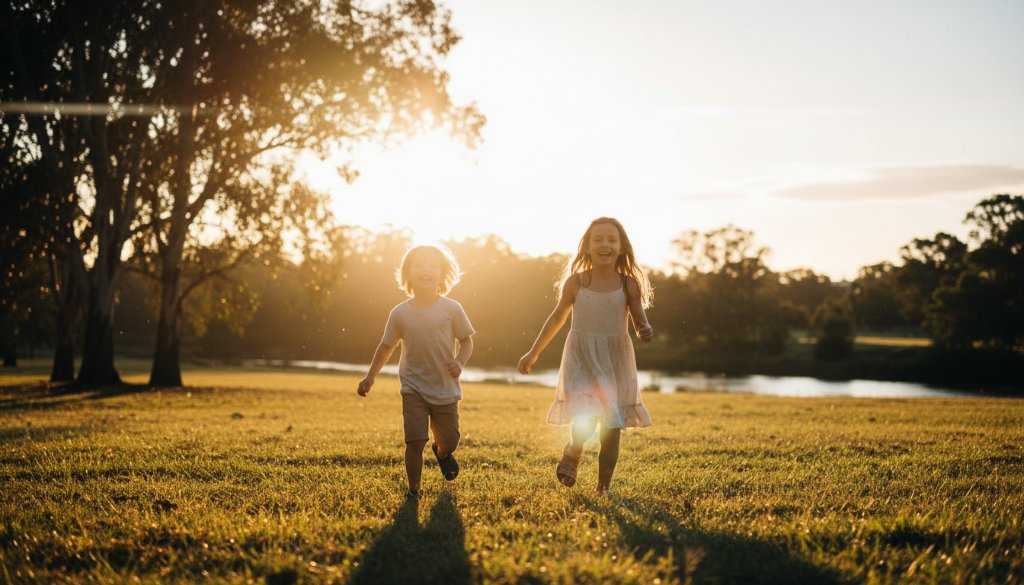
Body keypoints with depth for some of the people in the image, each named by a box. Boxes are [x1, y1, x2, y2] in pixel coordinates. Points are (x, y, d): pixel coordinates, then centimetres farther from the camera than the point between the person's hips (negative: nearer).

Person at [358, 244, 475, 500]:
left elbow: (466, 341, 1)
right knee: (415, 440, -11)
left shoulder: (451, 309, -4)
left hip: (446, 388, 1)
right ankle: (413, 489, 4)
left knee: (450, 440, 11)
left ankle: (441, 452, 48)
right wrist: (370, 377, 3)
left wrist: (459, 362, -19)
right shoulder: (400, 313, -1)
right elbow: (386, 347, 9)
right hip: (414, 388, -1)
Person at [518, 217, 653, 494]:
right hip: (581, 360, -1)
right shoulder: (576, 282, -1)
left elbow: (640, 322, 1)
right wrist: (533, 353, 18)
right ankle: (573, 453, 16)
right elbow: (558, 317, 12)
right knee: (584, 423, -19)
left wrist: (646, 331, -25)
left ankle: (603, 489, 21)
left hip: (616, 362, 1)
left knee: (612, 430, 3)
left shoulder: (628, 284, -2)